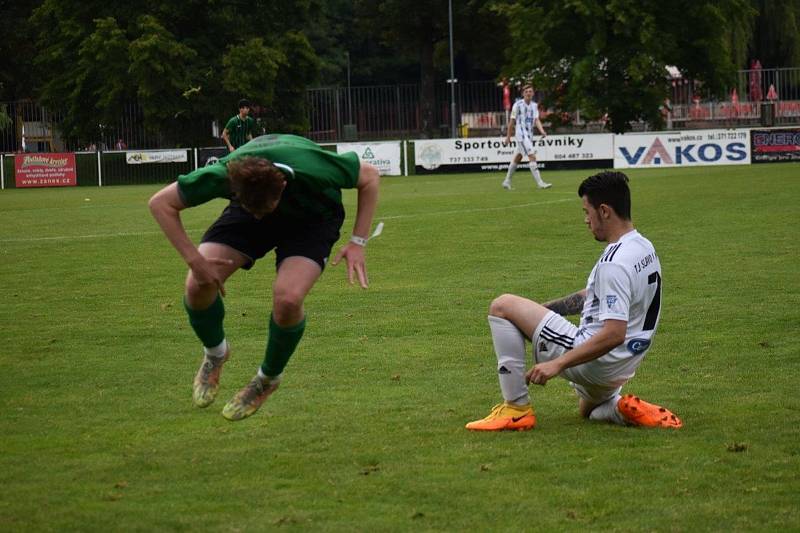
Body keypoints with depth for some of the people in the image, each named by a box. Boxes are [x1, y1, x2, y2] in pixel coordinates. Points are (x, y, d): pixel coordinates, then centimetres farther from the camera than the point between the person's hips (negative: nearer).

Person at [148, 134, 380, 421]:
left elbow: (369, 175, -19)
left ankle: (268, 378, 4)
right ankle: (214, 353, 16)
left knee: (287, 298, -29)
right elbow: (160, 202, -22)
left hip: (312, 218, -2)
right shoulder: (222, 176, -36)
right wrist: (195, 260, -29)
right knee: (198, 285, -20)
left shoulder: (314, 170, -40)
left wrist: (357, 243, -22)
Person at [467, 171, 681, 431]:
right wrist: (543, 308, 14)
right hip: (620, 370, 10)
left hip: (594, 361, -10)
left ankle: (517, 408, -6)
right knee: (588, 410, 41)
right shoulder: (644, 247, 7)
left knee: (502, 307, -8)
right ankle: (629, 410, 7)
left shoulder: (614, 263, -25)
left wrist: (558, 364, -28)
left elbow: (613, 334, -31)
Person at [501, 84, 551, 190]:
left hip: (529, 135, 7)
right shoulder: (518, 105, -6)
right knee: (532, 157, -17)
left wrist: (542, 131, -18)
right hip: (521, 134, -7)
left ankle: (507, 181, 27)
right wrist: (508, 136, 2)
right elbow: (512, 121, -1)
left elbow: (536, 120, 0)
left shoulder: (534, 106, 9)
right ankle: (540, 183, -22)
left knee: (517, 158, 15)